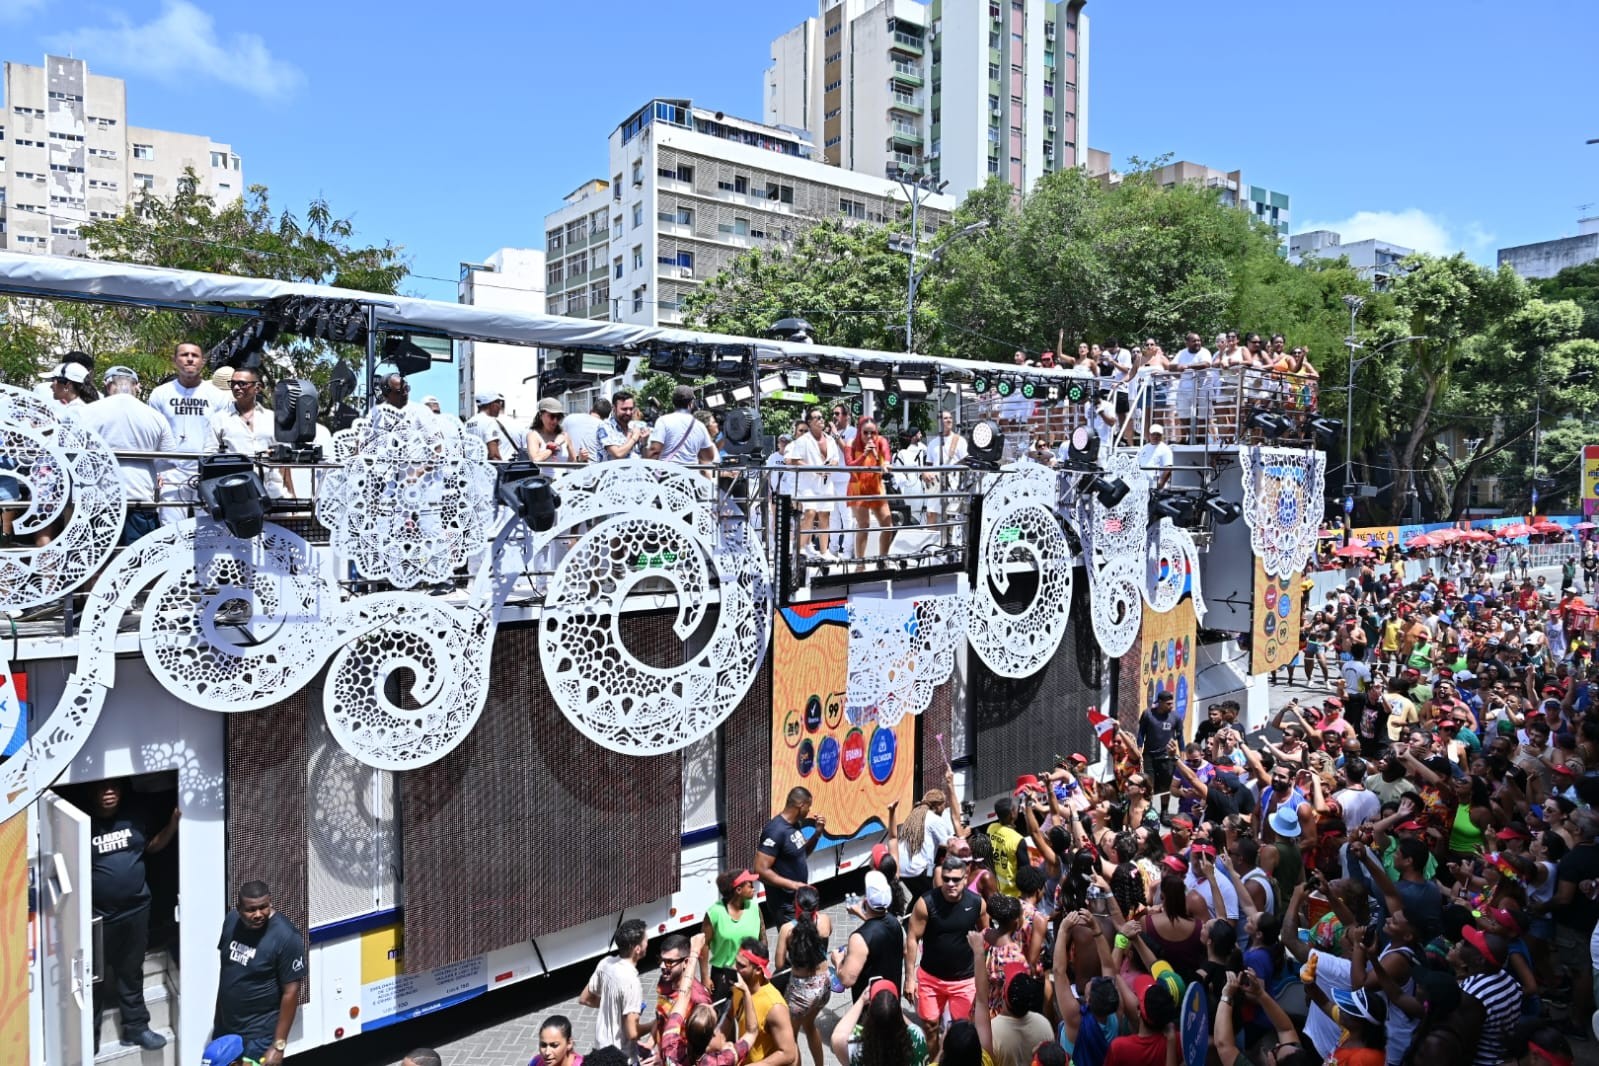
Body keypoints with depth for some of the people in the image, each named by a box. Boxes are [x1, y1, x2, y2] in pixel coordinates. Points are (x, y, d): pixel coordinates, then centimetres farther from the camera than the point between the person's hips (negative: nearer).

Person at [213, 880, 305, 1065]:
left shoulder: (286, 937, -26)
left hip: (259, 1033, -6)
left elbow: (291, 992, -20)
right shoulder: (232, 920, -7)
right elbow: (225, 966, 10)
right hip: (225, 1026, 6)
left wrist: (279, 1044, -19)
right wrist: (218, 1014, 17)